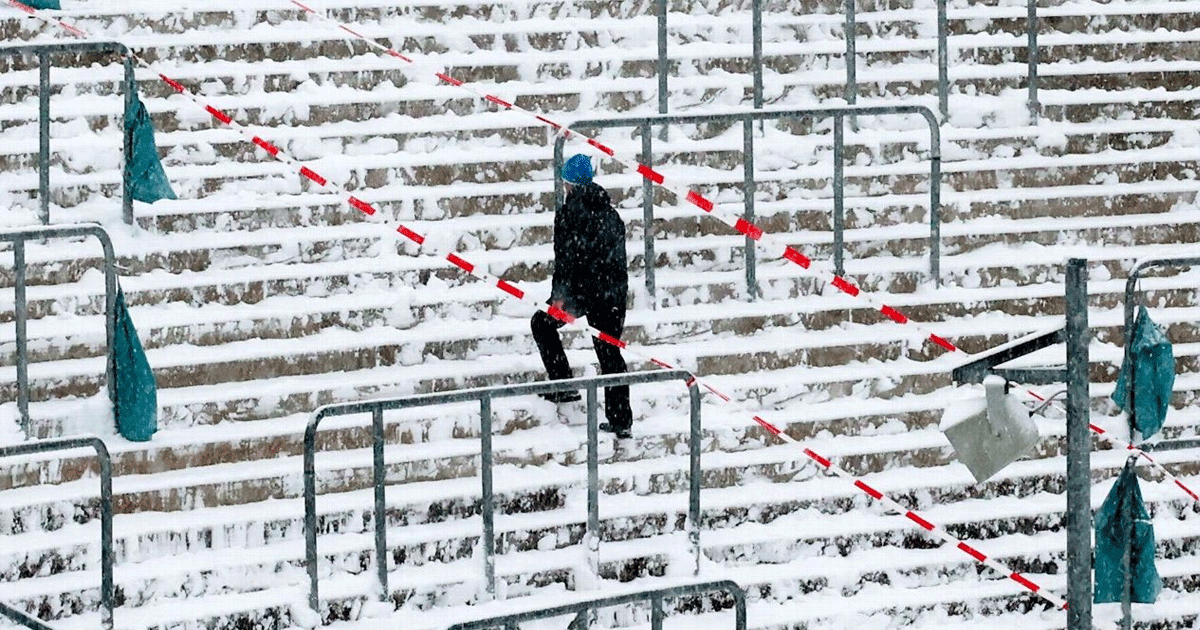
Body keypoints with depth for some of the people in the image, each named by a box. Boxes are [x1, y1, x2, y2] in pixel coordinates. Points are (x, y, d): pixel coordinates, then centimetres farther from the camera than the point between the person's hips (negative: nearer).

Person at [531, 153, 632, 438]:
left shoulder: (570, 211, -7)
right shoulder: (610, 212, 12)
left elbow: (565, 256, -14)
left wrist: (560, 294, -15)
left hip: (583, 288, -6)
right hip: (614, 291, 6)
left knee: (542, 324, 18)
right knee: (610, 351, 10)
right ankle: (621, 420, 8)